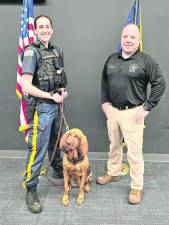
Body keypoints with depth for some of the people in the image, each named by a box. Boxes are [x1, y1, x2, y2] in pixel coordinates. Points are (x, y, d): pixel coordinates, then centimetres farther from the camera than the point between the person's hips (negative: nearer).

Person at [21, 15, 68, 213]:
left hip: (56, 105, 7)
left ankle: (58, 170, 46)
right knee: (37, 150, -3)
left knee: (55, 142, 24)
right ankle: (30, 190, 10)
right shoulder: (31, 52, -14)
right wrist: (51, 96, -15)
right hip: (41, 107, -7)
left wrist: (63, 91, 1)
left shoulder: (55, 50, 8)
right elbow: (26, 86, -22)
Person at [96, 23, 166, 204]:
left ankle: (137, 187, 15)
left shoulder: (146, 61, -9)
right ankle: (113, 173, 39)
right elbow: (104, 81, 19)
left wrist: (146, 107, -12)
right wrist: (104, 101, 9)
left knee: (134, 151, -1)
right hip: (112, 110, 6)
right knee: (114, 145, 19)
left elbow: (160, 84, -9)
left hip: (132, 113, -5)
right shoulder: (112, 59, 8)